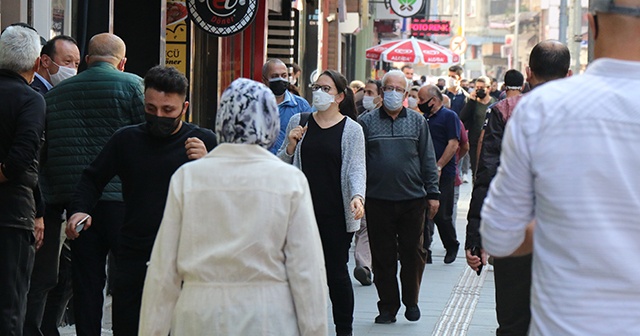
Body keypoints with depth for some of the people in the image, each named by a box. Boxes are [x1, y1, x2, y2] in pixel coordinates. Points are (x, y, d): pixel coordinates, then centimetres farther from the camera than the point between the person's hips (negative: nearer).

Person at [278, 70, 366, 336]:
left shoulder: (351, 129, 0)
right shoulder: (298, 122, 8)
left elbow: (356, 168, -6)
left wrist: (357, 195, -25)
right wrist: (290, 146, -7)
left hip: (336, 214, -2)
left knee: (337, 272, 3)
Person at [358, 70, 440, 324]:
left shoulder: (417, 121, 9)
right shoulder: (366, 122, 6)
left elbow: (428, 160, 9)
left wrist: (432, 193, 4)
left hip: (412, 199, 0)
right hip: (377, 200, 0)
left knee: (413, 253, 4)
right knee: (383, 256, 4)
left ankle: (411, 301, 22)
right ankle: (388, 307, 13)